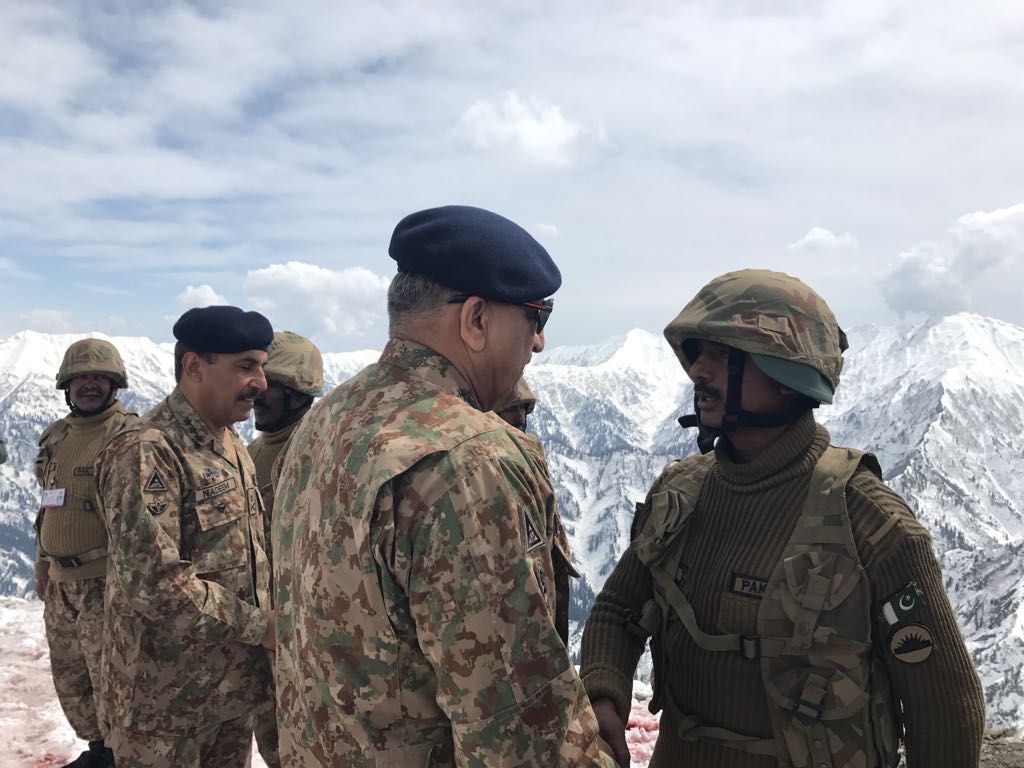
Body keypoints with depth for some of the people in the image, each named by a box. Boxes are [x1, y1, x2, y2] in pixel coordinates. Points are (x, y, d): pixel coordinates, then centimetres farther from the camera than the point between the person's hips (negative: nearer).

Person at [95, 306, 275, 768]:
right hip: (168, 698, -8)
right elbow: (153, 582, -26)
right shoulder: (147, 451, -20)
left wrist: (268, 618, 5)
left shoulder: (232, 446, 8)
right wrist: (258, 626, -19)